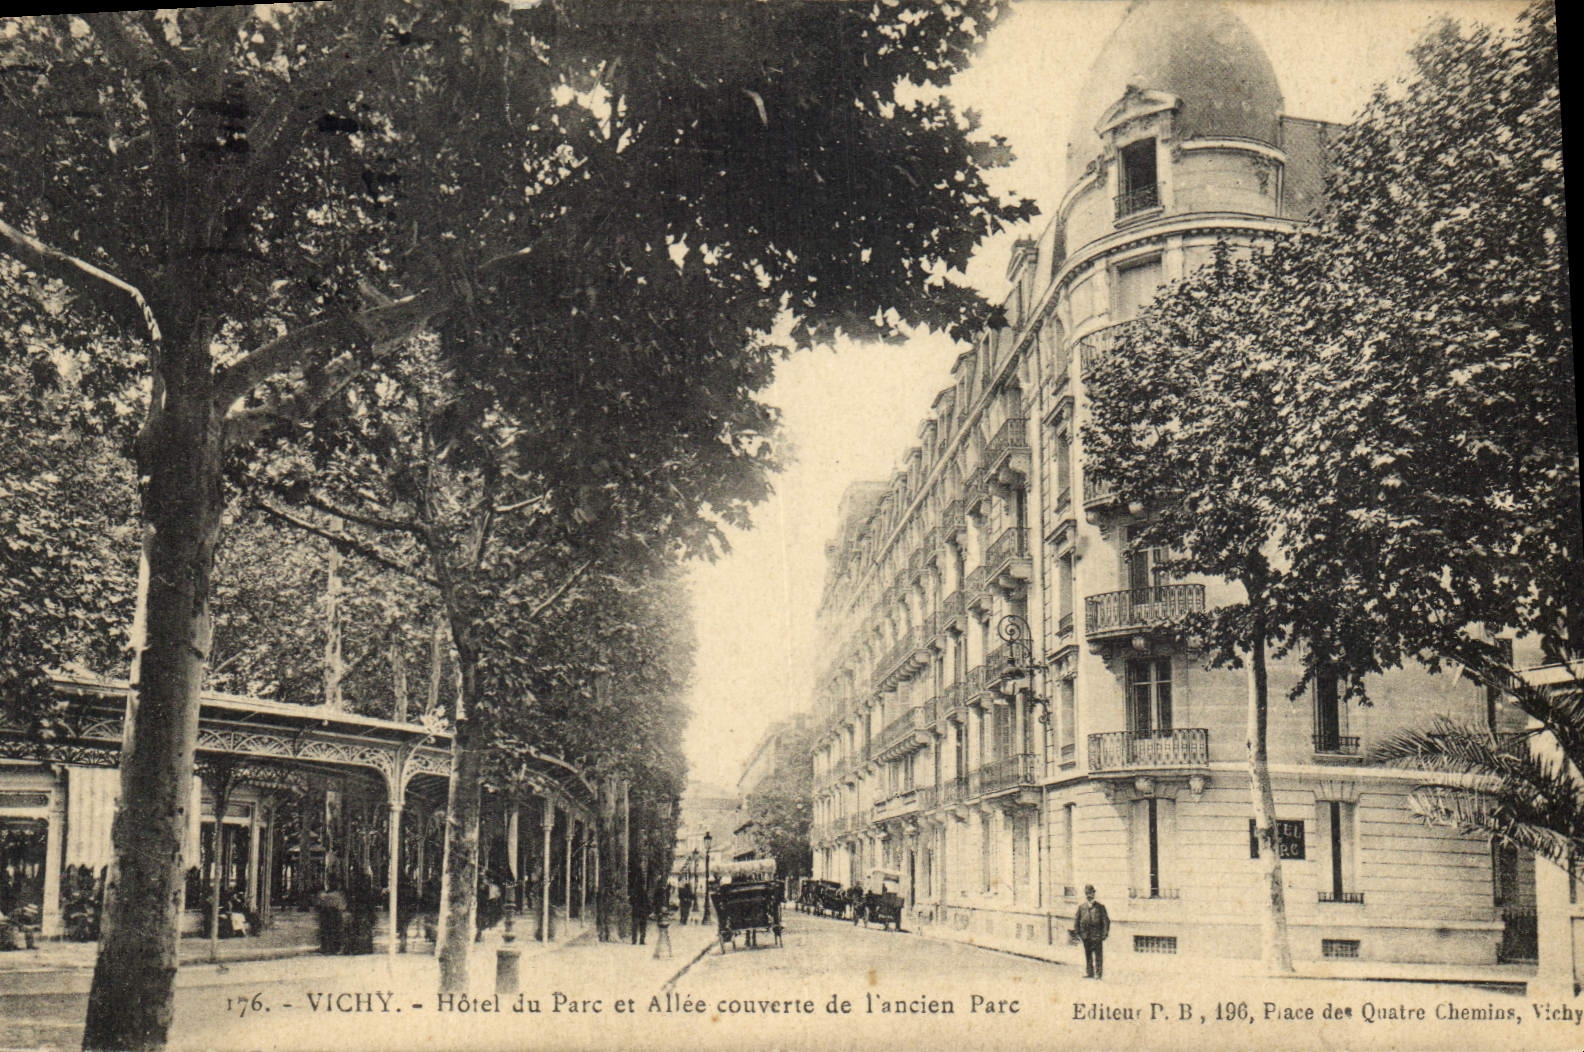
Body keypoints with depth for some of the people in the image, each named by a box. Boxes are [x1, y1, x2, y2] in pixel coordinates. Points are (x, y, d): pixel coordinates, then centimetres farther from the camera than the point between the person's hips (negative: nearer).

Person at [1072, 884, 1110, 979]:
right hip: (1086, 935, 3)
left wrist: (1105, 933, -6)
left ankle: (1098, 973, 4)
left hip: (1097, 935, -3)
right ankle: (1089, 973, 17)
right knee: (1087, 955, 9)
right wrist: (1076, 931, 4)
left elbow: (1106, 920, 0)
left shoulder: (1100, 906, 0)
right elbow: (1076, 920, 12)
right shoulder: (1081, 907, 8)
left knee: (1098, 955, -2)